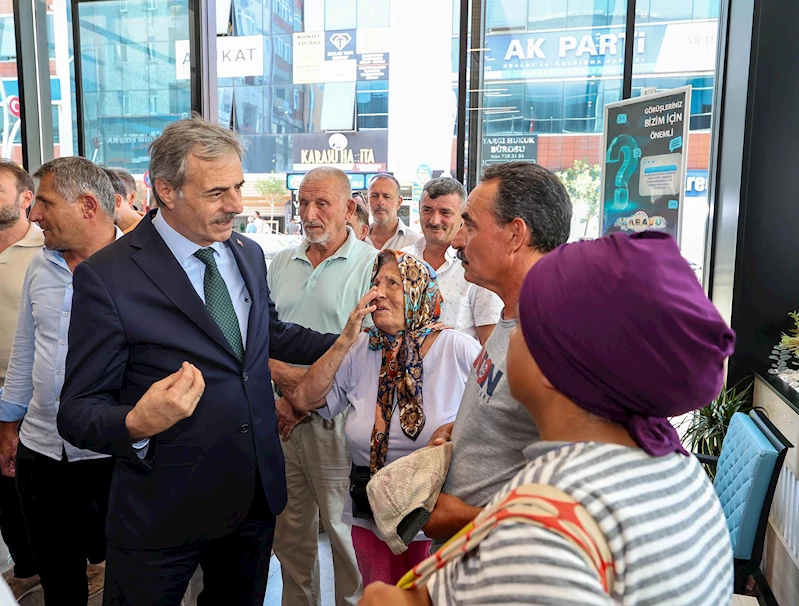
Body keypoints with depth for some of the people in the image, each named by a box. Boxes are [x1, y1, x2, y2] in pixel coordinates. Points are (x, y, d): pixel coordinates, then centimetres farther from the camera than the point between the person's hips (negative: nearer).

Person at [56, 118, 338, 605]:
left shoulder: (249, 254, 3)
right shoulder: (106, 277, -17)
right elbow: (78, 411, -14)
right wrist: (136, 424, -35)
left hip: (257, 495, 6)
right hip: (163, 514, -5)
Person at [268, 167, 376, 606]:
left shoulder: (370, 265, -8)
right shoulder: (281, 263, 11)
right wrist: (277, 369, -6)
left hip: (334, 418, -5)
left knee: (344, 528, 6)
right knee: (288, 528, 18)